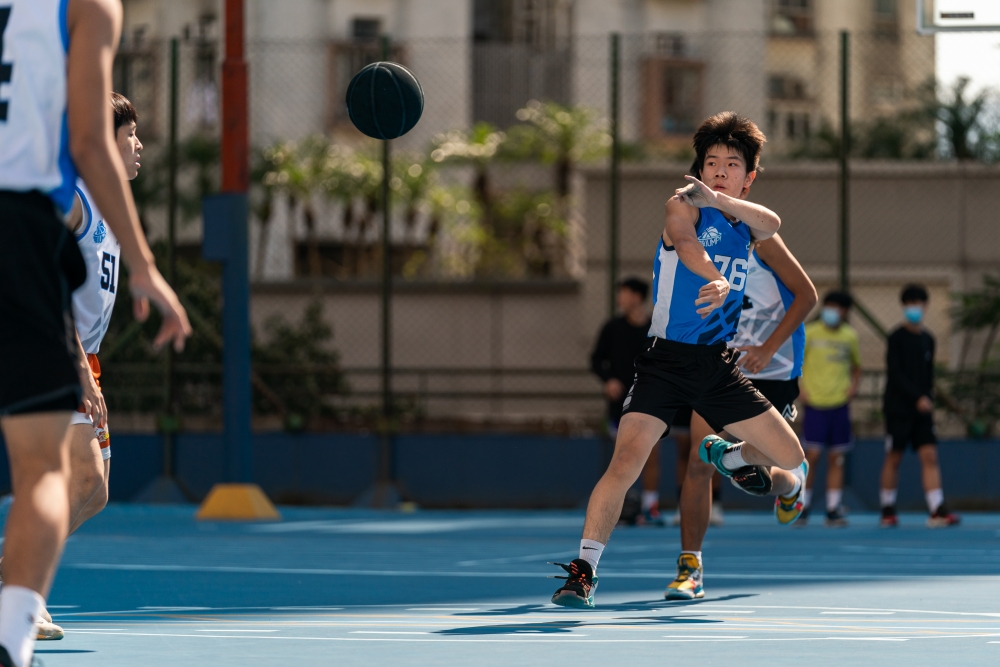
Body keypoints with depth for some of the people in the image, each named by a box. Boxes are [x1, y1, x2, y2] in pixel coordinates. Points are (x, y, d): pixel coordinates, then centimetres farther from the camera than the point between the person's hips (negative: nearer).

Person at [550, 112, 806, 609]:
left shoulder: (747, 224, 9)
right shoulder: (684, 208, -4)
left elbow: (772, 224, -15)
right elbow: (686, 246, -27)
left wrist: (717, 197, -34)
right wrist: (718, 281, -50)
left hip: (719, 365, 5)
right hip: (666, 359, -5)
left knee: (790, 457, 9)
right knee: (626, 461, -22)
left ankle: (725, 456, 40)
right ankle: (583, 572, -18)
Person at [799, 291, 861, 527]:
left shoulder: (849, 336, 9)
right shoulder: (809, 333, -1)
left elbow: (856, 366, 23)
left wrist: (853, 385, 5)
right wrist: (800, 389, -9)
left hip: (840, 404, 3)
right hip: (815, 404, -3)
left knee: (836, 458, 4)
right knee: (812, 454, -10)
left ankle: (833, 511, 6)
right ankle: (802, 507, 2)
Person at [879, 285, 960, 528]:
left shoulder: (928, 339, 11)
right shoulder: (897, 338, -6)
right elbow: (895, 373, -13)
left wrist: (929, 398, 7)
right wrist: (918, 398, -19)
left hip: (922, 409, 5)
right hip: (898, 408, -5)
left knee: (929, 456, -6)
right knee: (893, 458, 1)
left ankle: (937, 511, -14)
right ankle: (887, 512, 11)